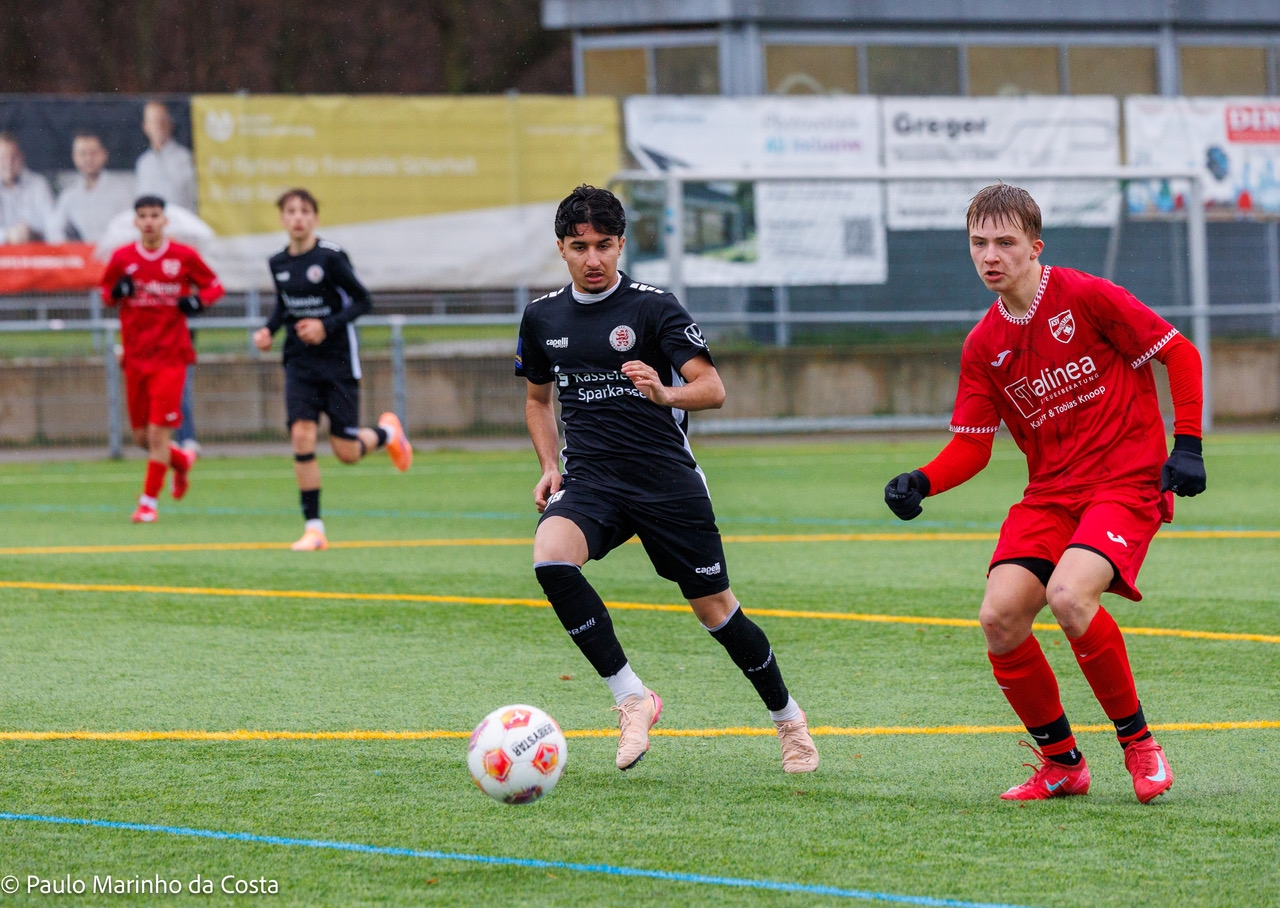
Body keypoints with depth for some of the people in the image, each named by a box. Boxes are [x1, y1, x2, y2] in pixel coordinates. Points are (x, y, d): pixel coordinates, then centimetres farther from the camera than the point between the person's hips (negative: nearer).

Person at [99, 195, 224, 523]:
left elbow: (215, 286, 8)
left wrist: (198, 300, -13)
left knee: (159, 433, -10)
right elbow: (105, 293, 15)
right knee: (142, 437, 7)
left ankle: (148, 502, 1)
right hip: (135, 357, 3)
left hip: (171, 357, -3)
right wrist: (116, 292, -8)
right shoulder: (122, 258, 3)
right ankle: (182, 461, 38)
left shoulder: (184, 256, -2)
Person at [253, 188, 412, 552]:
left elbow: (362, 300, -9)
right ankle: (313, 528, -7)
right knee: (301, 434, -14)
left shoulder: (330, 257, -13)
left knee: (347, 452, -2)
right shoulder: (278, 263, 3)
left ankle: (386, 432, 35)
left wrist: (327, 326, -21)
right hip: (299, 362, 4)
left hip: (338, 360, -4)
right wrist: (267, 330, 1)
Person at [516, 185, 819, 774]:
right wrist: (550, 468, 8)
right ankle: (631, 697, -17)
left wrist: (665, 394, -35)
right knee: (550, 560, -28)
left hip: (667, 481, -3)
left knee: (714, 609, 1)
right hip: (590, 480, 3)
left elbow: (712, 389, -14)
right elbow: (537, 398, 23)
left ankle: (787, 718, 26)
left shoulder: (653, 307, -6)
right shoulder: (542, 317, 7)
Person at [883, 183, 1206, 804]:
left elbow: (1180, 353, -4)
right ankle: (1061, 764, 8)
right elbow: (971, 446, 8)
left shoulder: (1086, 297, -10)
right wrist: (922, 484, -11)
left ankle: (1139, 743, -9)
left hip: (1127, 481, -6)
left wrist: (1187, 445, -11)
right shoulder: (983, 345, 6)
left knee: (1068, 595, -29)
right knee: (999, 618, -12)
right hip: (1049, 492, 6)